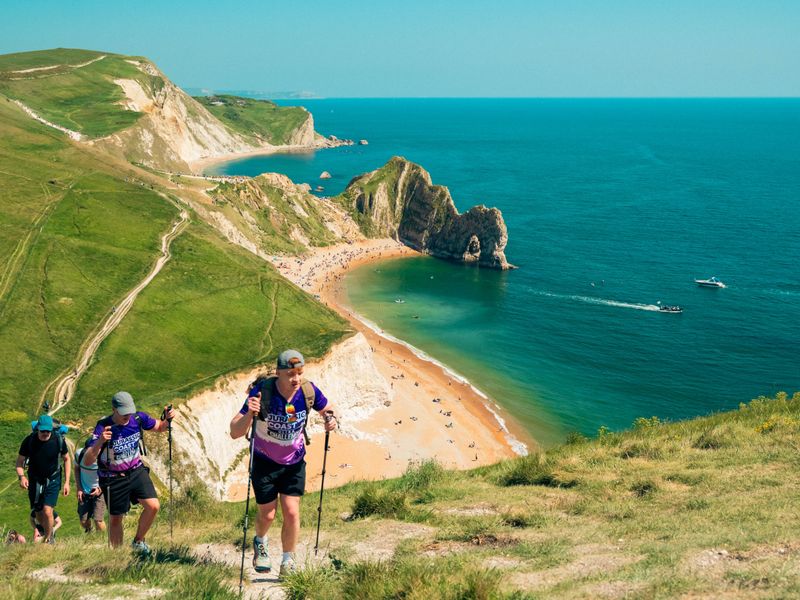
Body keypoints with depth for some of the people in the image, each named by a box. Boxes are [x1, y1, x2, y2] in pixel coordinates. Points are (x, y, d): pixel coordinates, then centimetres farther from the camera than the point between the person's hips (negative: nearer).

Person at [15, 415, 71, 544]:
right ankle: (49, 532, 41)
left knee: (47, 512, -16)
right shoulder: (29, 441, -12)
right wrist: (21, 476, -22)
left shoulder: (59, 440, -12)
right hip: (35, 481, 2)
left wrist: (67, 482, 1)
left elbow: (66, 459, 3)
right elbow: (20, 461, -2)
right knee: (38, 514, 11)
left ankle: (48, 540, 4)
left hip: (52, 481, -2)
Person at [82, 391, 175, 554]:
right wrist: (100, 442, -47)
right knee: (116, 519, 8)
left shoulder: (138, 418, -11)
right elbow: (87, 462, -30)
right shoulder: (103, 428, -24)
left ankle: (138, 541, 13)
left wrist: (167, 419, -14)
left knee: (153, 506, -12)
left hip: (137, 471, 3)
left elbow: (160, 427, 9)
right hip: (113, 479, -3)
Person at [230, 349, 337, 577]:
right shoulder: (262, 392, -29)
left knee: (291, 512, -6)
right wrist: (249, 414, -50)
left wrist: (330, 418, -21)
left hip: (294, 462, 2)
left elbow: (327, 408, 3)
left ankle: (288, 562, 14)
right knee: (267, 514, 7)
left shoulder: (308, 391, -20)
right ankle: (260, 543, 42)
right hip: (265, 462, -2)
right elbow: (235, 433, -30)